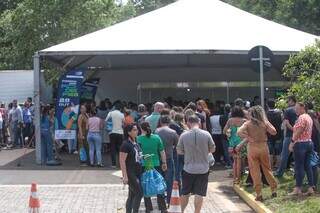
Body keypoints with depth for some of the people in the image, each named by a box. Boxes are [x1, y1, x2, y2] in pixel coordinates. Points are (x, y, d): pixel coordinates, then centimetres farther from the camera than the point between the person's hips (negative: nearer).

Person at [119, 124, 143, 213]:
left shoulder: (136, 144, 11)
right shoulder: (126, 144, -13)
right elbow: (122, 161, -17)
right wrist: (125, 176, -20)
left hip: (138, 172, 8)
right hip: (130, 173, -8)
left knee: (132, 196, 11)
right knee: (139, 193, -8)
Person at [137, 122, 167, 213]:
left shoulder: (139, 139, -10)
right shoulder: (157, 138, -3)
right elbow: (162, 152, 2)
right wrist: (164, 163, 13)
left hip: (143, 165, -2)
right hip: (156, 164, 2)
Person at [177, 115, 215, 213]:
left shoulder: (184, 135, -9)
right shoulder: (206, 134, -8)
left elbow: (179, 151, 0)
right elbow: (212, 149, 2)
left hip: (188, 169, 1)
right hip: (203, 169, -1)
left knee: (185, 193, 17)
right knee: (199, 194, 5)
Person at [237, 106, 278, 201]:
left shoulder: (248, 123, -5)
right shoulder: (264, 123, -2)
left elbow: (239, 132, -17)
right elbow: (274, 132, 1)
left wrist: (248, 138, -9)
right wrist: (268, 123, 9)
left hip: (252, 147, -2)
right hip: (263, 147, 2)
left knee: (255, 171, 4)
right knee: (267, 169, 15)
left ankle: (259, 194, 4)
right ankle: (274, 190, 20)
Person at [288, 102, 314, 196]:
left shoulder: (301, 117, -13)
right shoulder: (309, 117, 17)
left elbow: (298, 131, -20)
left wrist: (292, 142, -20)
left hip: (300, 144, -10)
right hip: (309, 142, 10)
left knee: (299, 167, -5)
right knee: (308, 166, 8)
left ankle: (298, 189, -3)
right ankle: (311, 188, 7)